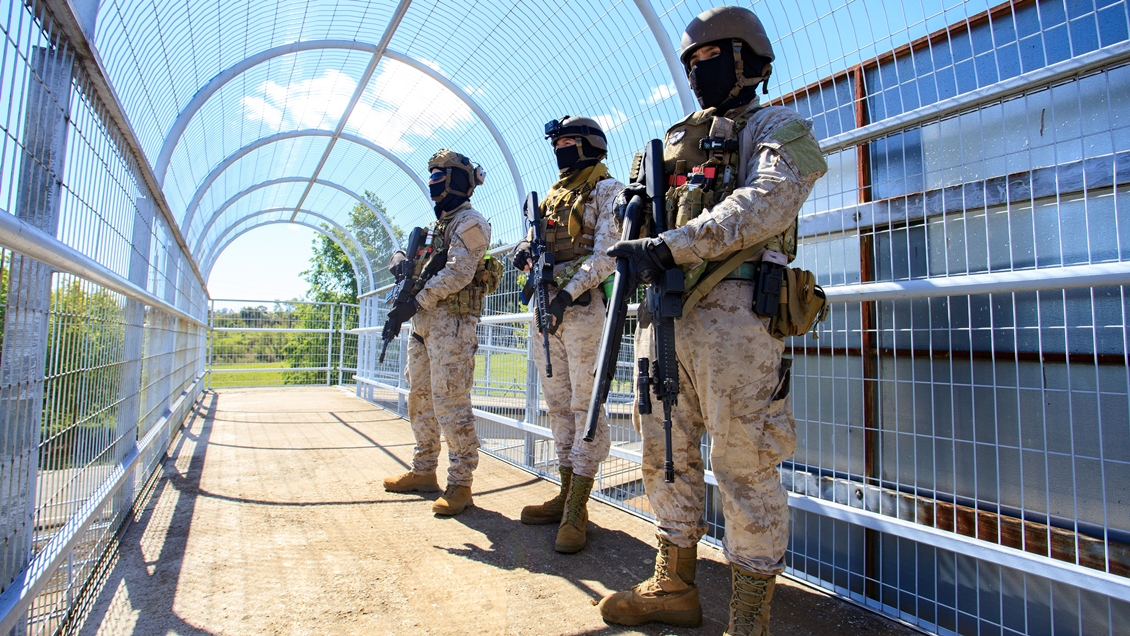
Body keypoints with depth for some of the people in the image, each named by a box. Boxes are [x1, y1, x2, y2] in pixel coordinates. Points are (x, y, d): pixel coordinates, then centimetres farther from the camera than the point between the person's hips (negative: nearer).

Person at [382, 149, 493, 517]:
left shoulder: (468, 222, -6)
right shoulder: (437, 224, 23)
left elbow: (458, 273, -18)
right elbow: (423, 269, 21)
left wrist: (417, 301, -19)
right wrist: (403, 261, -1)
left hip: (452, 323, -10)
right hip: (423, 322, 10)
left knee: (450, 403, -9)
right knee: (421, 399, 14)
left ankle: (460, 484, -1)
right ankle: (423, 472, 25)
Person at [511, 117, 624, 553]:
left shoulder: (606, 190, 1)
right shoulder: (552, 195, 23)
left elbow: (607, 253, -11)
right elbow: (533, 240, 22)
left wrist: (568, 293, -22)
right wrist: (523, 251, -3)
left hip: (582, 305, -8)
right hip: (545, 305, 8)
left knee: (585, 405, -5)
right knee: (558, 405, 10)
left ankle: (576, 511, -1)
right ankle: (566, 496, 20)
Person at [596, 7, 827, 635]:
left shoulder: (777, 126, 6)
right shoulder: (679, 139, 27)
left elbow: (767, 202, -14)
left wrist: (668, 247, -22)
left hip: (732, 310, -7)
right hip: (663, 309, 7)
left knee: (744, 466, -3)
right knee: (666, 454, 10)